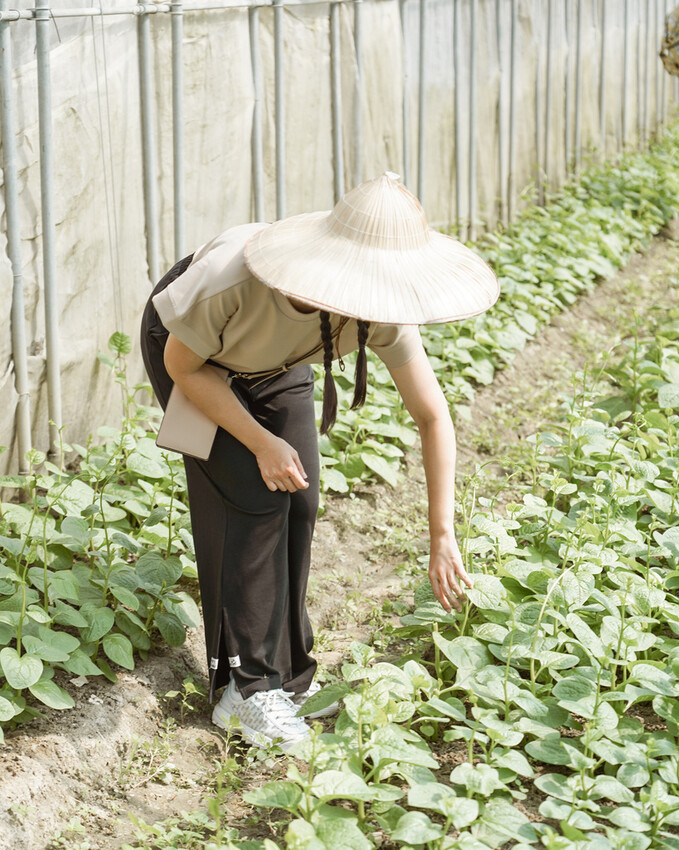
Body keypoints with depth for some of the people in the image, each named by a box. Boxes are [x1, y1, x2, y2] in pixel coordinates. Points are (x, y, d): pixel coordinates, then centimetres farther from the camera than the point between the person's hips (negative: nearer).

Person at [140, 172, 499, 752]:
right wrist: (261, 442, -26)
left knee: (298, 502, -5)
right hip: (190, 350, -4)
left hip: (276, 361, 4)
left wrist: (443, 538, -20)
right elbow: (182, 365, -23)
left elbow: (434, 417, -22)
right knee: (251, 500, -14)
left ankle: (285, 673, 12)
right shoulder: (232, 282, -44)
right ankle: (246, 687, -4)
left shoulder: (382, 310, -33)